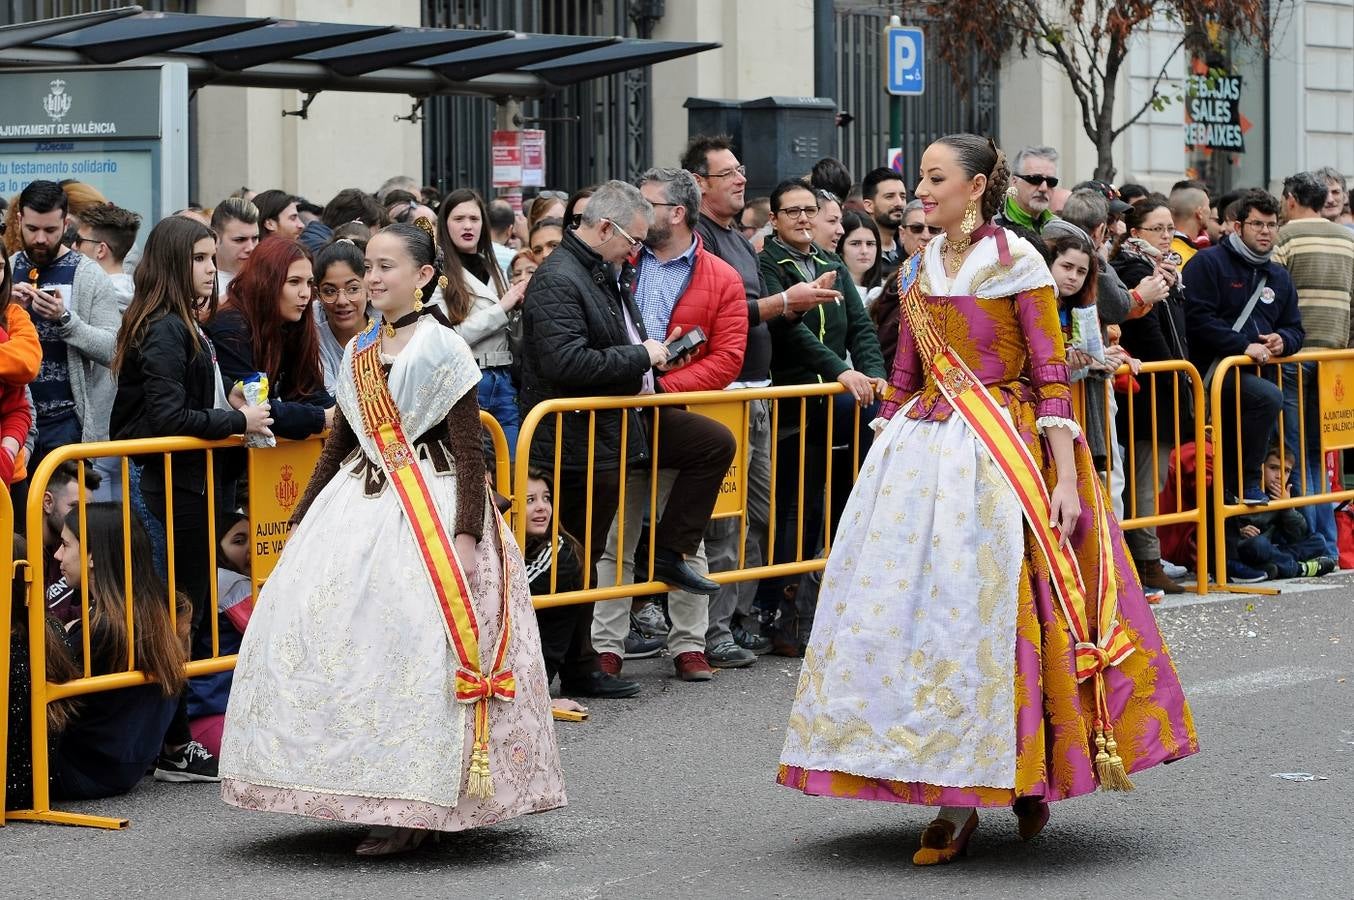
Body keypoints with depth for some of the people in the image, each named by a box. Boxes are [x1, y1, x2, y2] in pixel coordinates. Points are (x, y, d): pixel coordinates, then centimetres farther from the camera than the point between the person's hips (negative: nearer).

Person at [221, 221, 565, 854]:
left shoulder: (443, 348, -5)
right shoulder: (358, 351, 13)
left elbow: (468, 451, -9)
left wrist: (467, 535, -17)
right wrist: (301, 519, 19)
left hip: (429, 507, -7)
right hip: (360, 502, 7)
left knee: (413, 643, -12)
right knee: (313, 625, -1)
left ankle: (414, 808, -4)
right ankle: (365, 792, 6)